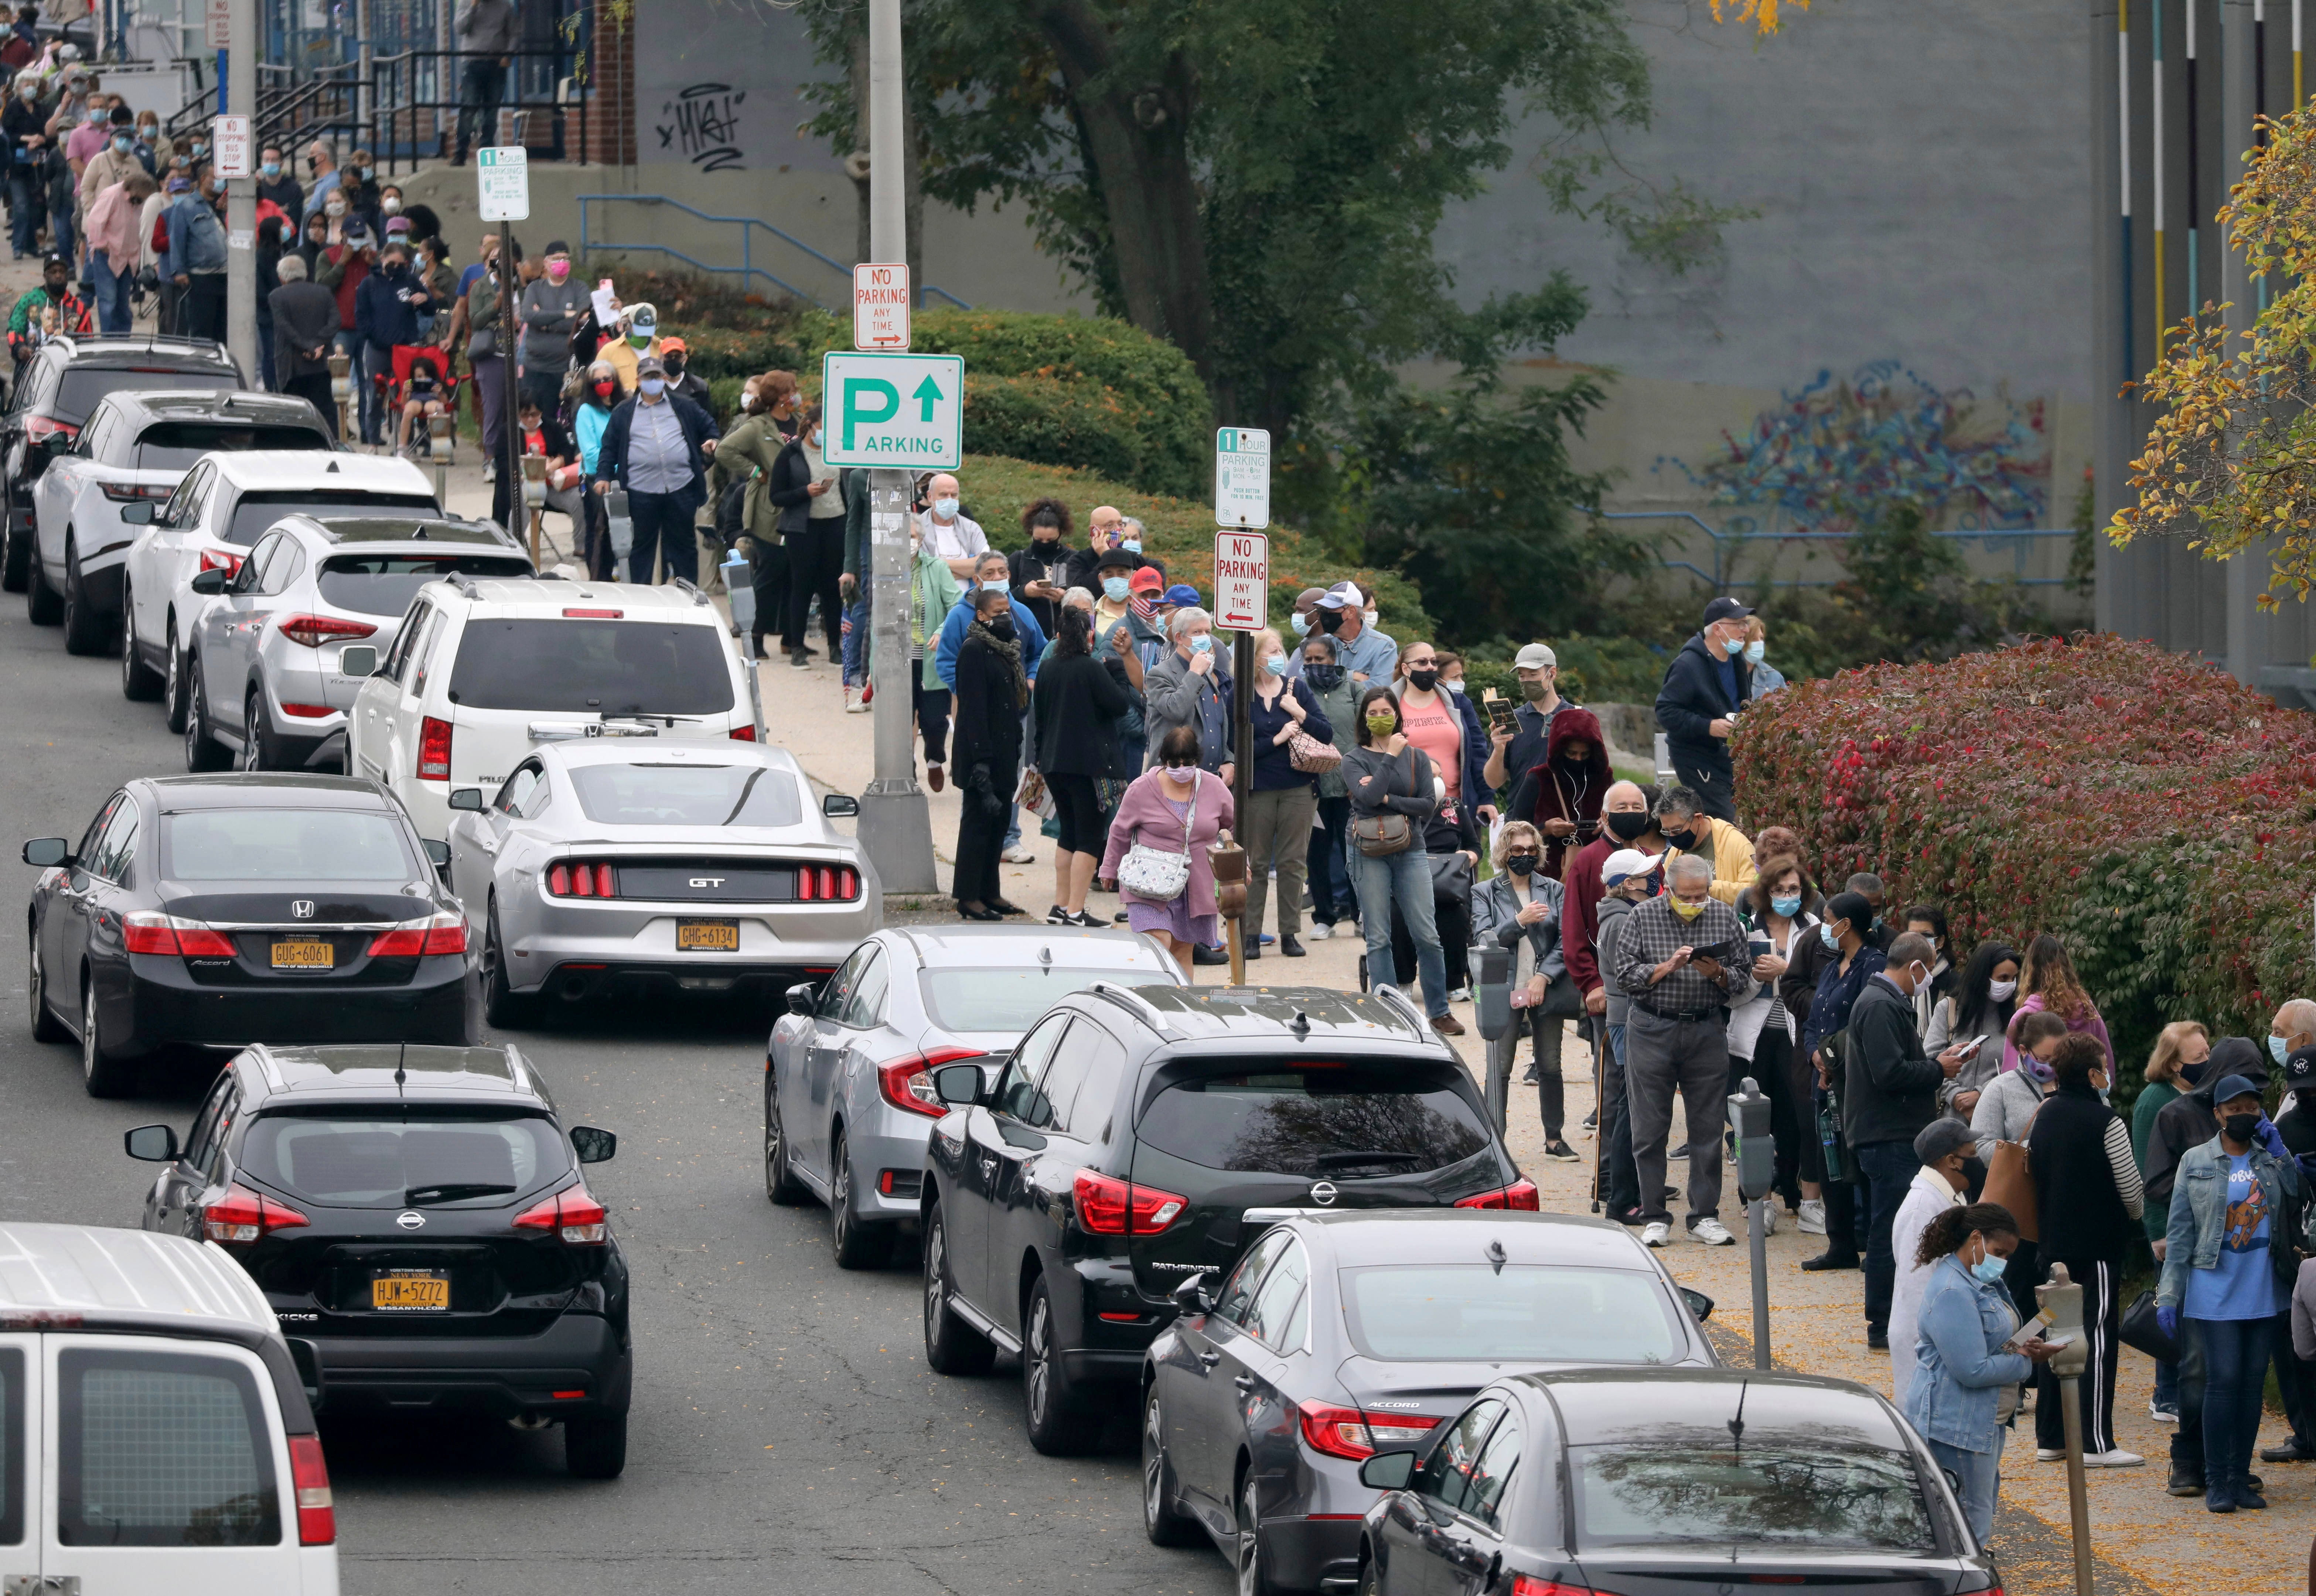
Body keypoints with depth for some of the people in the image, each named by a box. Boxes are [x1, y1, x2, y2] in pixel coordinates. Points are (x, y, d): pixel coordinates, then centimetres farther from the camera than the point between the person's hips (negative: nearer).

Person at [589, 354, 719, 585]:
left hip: (681, 489, 1)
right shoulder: (624, 413, 9)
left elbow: (709, 426, 23)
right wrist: (604, 476, -1)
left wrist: (712, 441, 4)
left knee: (683, 546, 7)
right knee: (641, 548, 5)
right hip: (641, 493, -1)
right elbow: (609, 447, 9)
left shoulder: (683, 408, 12)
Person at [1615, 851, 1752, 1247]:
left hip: (1707, 1031, 1)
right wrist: (1667, 968, -17)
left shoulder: (1725, 918, 3)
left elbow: (1744, 975, 6)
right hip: (1652, 1029, -1)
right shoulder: (1643, 918, -1)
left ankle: (1705, 1217, 11)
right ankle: (1655, 1217, 8)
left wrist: (1718, 974, -14)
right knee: (1650, 1128, 1)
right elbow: (1626, 975, -4)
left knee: (1708, 1126, 2)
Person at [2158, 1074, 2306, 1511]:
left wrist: (2278, 1152, -9)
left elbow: (2299, 1201, -7)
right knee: (2222, 1380, -9)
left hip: (2263, 1291, 3)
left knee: (2251, 1384, 5)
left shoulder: (2271, 1159, 8)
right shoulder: (2197, 1163, 3)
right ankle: (2216, 1481, -5)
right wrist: (2168, 1294, -1)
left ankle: (2239, 1477, 10)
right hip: (2214, 1290, -3)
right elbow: (2181, 1231, 3)